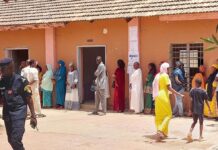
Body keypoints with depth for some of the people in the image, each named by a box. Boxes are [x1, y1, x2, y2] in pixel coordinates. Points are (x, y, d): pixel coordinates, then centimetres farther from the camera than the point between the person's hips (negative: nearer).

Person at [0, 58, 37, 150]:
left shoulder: (21, 81, -11)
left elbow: (29, 99, -6)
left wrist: (33, 116, -7)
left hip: (19, 113, -6)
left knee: (16, 140, -13)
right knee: (11, 140, 14)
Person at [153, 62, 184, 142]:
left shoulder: (158, 76, 13)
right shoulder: (165, 75, -10)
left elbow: (155, 86, 15)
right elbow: (169, 88, -15)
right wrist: (179, 94, -13)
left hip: (157, 97, 8)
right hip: (164, 97, -8)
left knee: (159, 115, 11)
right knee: (168, 115, -2)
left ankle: (160, 132, 14)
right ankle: (160, 131, -16)